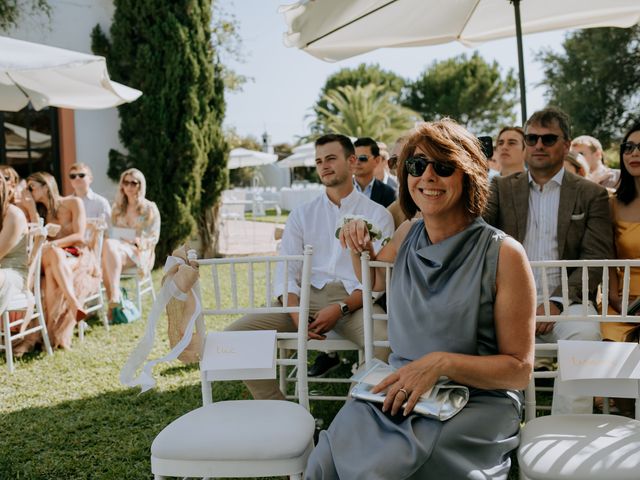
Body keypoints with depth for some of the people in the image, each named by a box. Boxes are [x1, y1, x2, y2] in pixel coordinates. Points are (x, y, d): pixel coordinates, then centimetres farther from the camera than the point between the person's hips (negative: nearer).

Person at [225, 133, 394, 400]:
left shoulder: (377, 214, 9)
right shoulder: (301, 214, 18)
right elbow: (286, 271, 8)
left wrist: (341, 309, -17)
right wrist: (295, 314, -12)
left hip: (354, 299, -3)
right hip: (307, 296, 3)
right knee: (234, 335, -19)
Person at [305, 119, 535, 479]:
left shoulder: (504, 254, -10)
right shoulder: (408, 235, 6)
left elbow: (520, 369, -7)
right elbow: (375, 283, 29)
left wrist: (442, 362, -22)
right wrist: (360, 247, 8)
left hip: (475, 404, -4)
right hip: (399, 393, 4)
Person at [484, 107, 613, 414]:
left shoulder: (591, 194, 11)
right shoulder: (502, 188, 18)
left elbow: (596, 260, 0)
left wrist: (557, 302, -14)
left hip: (564, 300, -1)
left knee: (584, 332, -33)